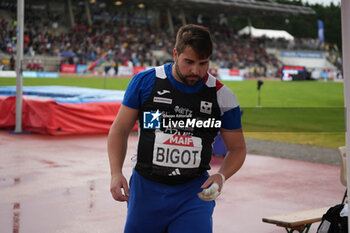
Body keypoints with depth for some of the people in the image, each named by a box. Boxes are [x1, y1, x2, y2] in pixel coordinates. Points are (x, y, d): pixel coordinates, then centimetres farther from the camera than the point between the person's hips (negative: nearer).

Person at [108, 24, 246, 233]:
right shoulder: (145, 82, -4)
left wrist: (221, 176, -14)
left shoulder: (222, 97, -4)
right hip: (146, 188, 1)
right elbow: (120, 129, 3)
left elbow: (237, 148, 5)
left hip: (194, 192, -1)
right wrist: (116, 173, -9)